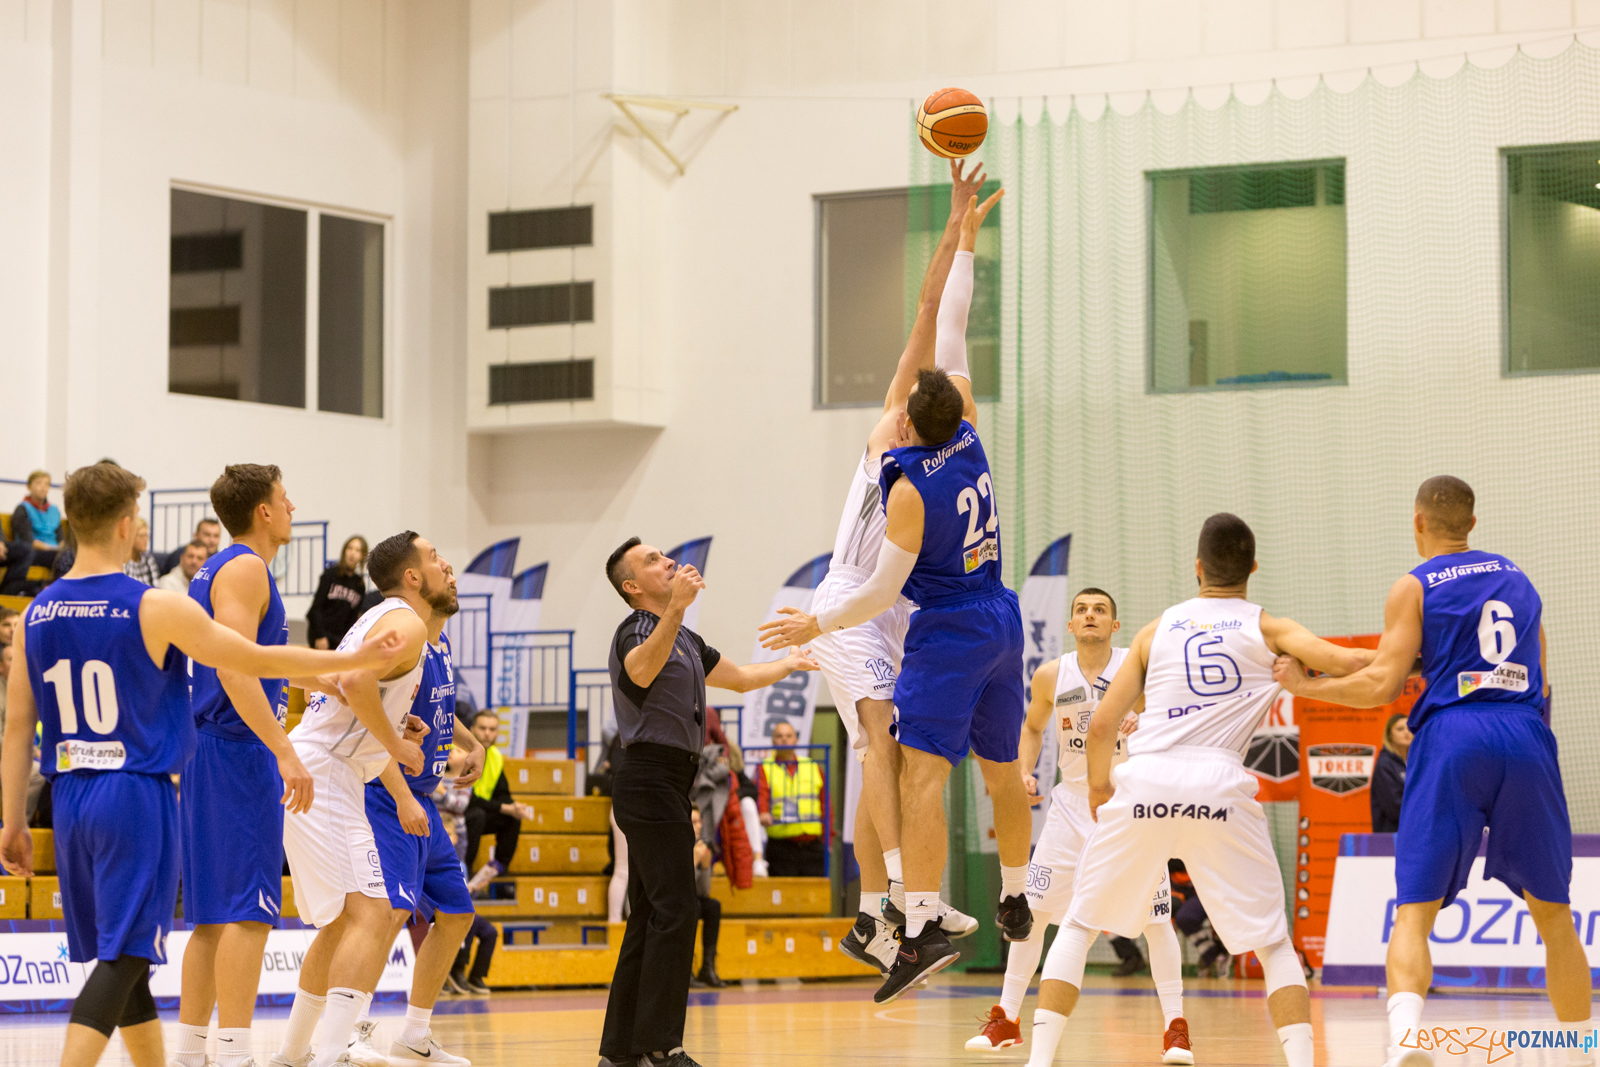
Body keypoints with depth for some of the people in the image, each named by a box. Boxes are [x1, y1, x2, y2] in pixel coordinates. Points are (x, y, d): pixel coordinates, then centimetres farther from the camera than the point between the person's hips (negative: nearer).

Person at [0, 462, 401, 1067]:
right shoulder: (157, 609, -10)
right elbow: (256, 662, -4)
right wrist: (358, 660, 7)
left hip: (72, 798, 6)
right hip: (138, 794, -6)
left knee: (125, 953, 17)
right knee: (122, 957, -8)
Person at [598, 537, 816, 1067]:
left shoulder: (684, 639, 20)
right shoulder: (636, 629, -9)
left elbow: (740, 678, 35)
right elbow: (641, 670, -35)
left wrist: (789, 662, 41)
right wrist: (675, 607, -49)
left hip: (665, 787, 10)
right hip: (650, 779, -10)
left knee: (650, 916, 9)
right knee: (675, 910, -14)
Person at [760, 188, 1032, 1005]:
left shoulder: (910, 489, -18)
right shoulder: (967, 437, -1)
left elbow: (885, 589, -15)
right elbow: (950, 333, 8)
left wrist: (817, 625, -4)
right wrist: (964, 243, 14)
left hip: (948, 633, -8)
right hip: (1001, 622, 8)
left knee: (921, 771, -14)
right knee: (1001, 768, 20)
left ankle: (924, 927, -25)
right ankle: (1015, 903, 35)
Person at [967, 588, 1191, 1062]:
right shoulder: (1050, 676, -3)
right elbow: (1033, 727, 15)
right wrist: (1024, 773, -2)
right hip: (1073, 803, 2)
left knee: (1155, 917, -6)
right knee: (1031, 908, -2)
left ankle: (1175, 1027, 6)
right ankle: (1006, 1018, 11)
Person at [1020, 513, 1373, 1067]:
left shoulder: (1157, 630, 19)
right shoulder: (1268, 629, 15)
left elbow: (1101, 725, 14)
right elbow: (1342, 661, -2)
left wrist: (1098, 787, 32)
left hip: (1143, 783, 1)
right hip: (1219, 785, -1)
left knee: (1079, 927, 17)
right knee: (1273, 945, 11)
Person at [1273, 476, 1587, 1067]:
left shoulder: (1415, 587, 6)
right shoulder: (1517, 579, 20)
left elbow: (1382, 686, -3)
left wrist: (1304, 685, 10)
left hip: (1451, 736, -3)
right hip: (1525, 735, 3)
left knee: (1414, 911, -5)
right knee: (1551, 910, 16)